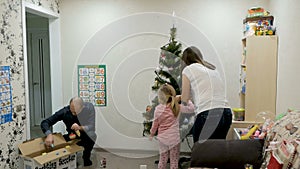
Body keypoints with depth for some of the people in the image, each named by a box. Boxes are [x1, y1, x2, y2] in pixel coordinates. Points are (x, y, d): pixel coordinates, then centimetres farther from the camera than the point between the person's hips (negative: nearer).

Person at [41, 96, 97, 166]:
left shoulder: (89, 108, -25)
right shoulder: (65, 111, -22)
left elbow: (92, 127, -28)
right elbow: (44, 122, -22)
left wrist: (80, 127, -48)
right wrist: (49, 134, -41)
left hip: (86, 137, -2)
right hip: (72, 137, 2)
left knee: (91, 135, -31)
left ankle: (86, 157, -3)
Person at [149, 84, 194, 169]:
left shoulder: (158, 109, -6)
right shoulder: (177, 107, -12)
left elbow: (155, 123, 3)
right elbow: (191, 108, -8)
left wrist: (152, 134, 19)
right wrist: (188, 100, 10)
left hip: (162, 138, 3)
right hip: (174, 138, -2)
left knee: (162, 160, 16)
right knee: (174, 161, 9)